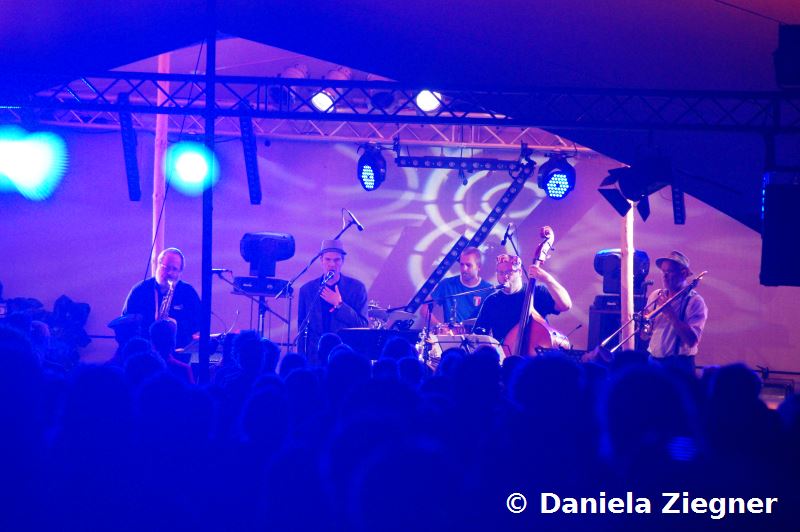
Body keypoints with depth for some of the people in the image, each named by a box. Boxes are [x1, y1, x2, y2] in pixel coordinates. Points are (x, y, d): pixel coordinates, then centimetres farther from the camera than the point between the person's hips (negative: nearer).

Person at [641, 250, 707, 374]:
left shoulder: (695, 301, -8)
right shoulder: (655, 296, 8)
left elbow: (692, 340, -20)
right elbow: (645, 335, 12)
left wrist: (670, 312, -19)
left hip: (679, 366, -5)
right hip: (653, 361, 5)